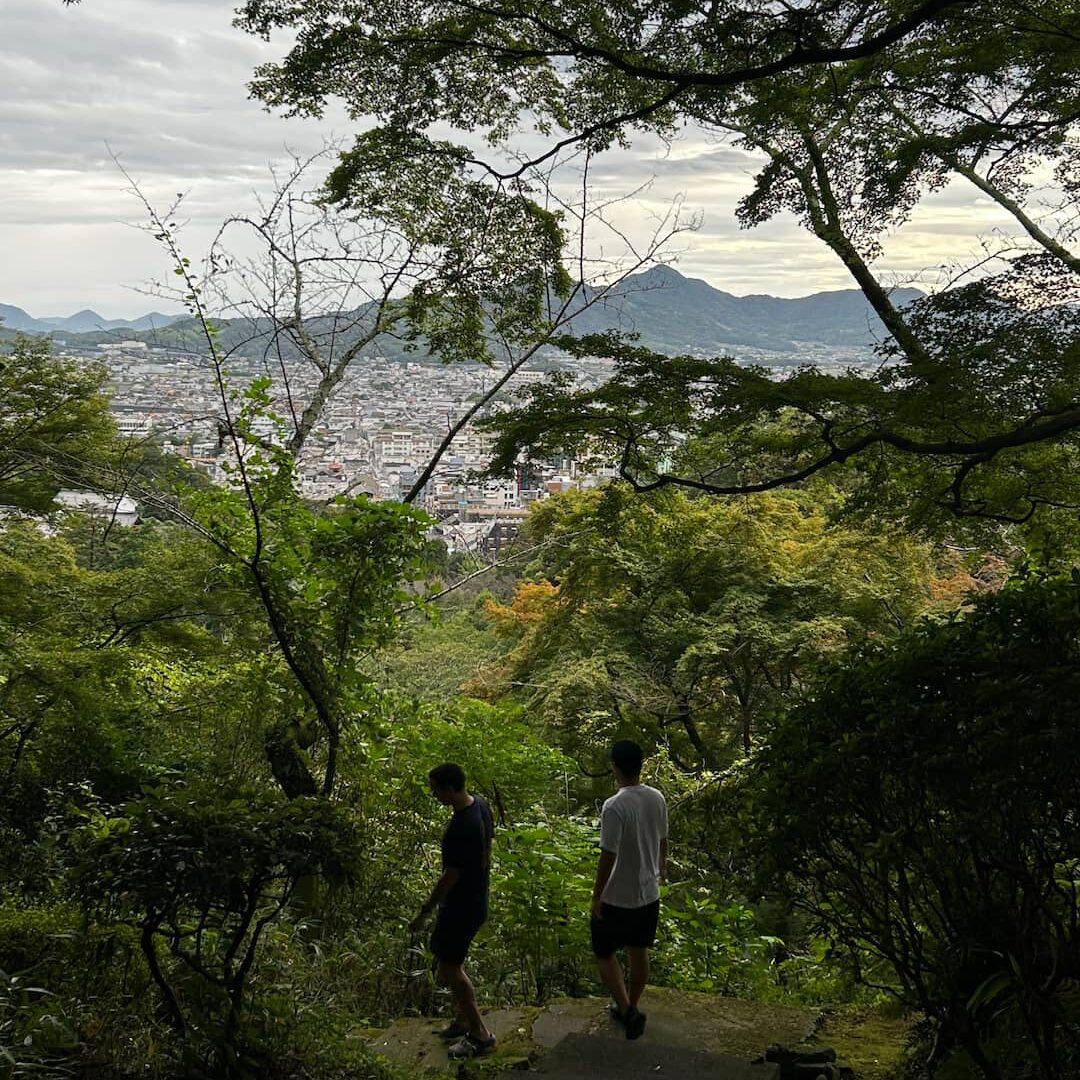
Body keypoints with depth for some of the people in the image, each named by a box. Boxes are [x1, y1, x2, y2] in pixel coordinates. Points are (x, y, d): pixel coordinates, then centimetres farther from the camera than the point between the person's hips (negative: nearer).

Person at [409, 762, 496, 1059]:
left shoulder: (460, 829, -31)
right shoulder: (480, 805, -2)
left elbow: (450, 878, -25)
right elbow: (487, 853, 12)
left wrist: (424, 912, -14)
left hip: (461, 908, -10)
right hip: (476, 900, 10)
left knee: (449, 971, 4)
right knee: (452, 964, 22)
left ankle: (480, 1035, 12)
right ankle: (463, 1020, 36)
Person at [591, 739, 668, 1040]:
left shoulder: (615, 806, -26)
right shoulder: (657, 798, -4)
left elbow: (608, 857, -23)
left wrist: (596, 895, -12)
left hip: (618, 898, -6)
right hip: (649, 894, 6)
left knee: (604, 953, 12)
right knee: (639, 952, 20)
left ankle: (627, 1010, 1)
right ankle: (630, 1008, 34)